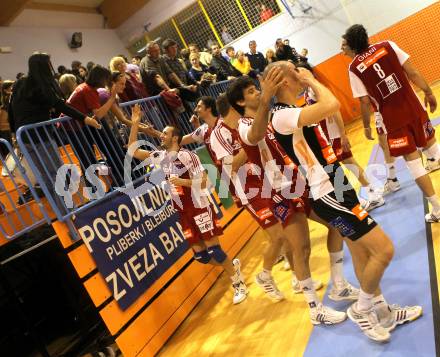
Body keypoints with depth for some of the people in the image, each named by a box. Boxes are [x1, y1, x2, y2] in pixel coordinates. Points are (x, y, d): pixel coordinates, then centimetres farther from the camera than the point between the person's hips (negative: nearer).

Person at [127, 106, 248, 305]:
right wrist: (135, 124, 2)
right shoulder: (160, 157, 6)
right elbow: (133, 151, 8)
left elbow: (204, 181, -15)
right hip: (184, 213, 7)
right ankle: (232, 266, 33)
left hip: (199, 209, -6)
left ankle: (238, 283, 12)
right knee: (201, 256, 9)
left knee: (213, 250, -6)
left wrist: (181, 181, -25)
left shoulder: (187, 156, -13)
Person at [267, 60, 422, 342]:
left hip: (335, 188, 10)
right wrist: (311, 80, -19)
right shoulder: (281, 115, -20)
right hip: (328, 195, -10)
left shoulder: (292, 111, 12)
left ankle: (382, 311, 34)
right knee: (384, 250, -9)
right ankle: (362, 309, 13)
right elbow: (332, 105, -33)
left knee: (362, 253, 18)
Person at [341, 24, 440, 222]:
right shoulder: (387, 46, 0)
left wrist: (366, 126, 6)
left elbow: (365, 102, -7)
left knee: (412, 161, 3)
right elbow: (412, 73, -1)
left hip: (392, 119, -3)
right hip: (413, 108, 3)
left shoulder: (353, 68, -7)